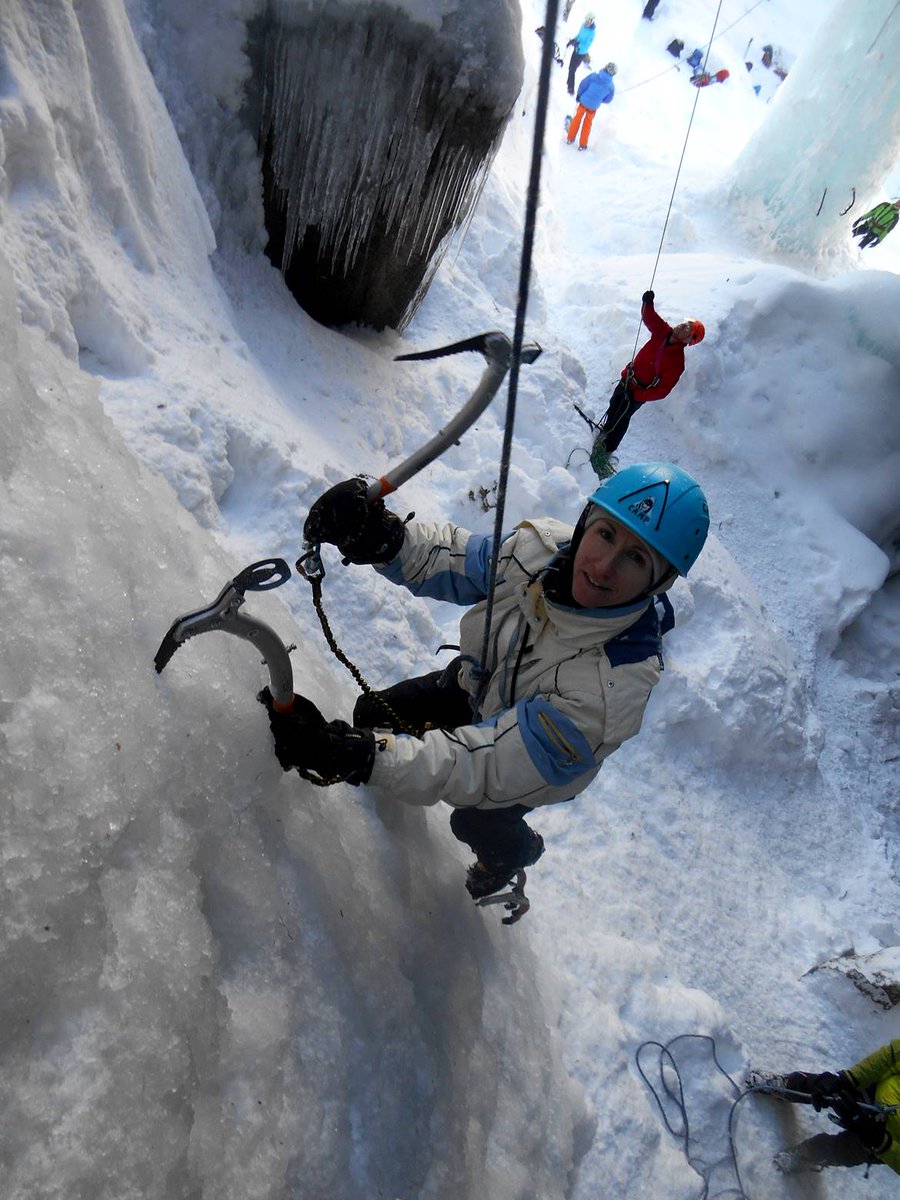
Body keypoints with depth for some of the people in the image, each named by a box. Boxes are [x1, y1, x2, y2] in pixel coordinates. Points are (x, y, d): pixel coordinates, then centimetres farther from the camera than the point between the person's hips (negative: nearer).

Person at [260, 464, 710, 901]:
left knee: (477, 822, 18)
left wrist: (357, 757, -55)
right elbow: (451, 559, -16)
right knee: (374, 714, 7)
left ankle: (515, 853, 58)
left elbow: (492, 764, -45)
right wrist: (381, 538, -38)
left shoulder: (617, 687, -46)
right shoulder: (544, 545, -32)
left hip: (541, 758, -4)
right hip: (478, 685, 4)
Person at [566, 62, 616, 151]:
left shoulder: (594, 76, -17)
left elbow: (583, 84, -11)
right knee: (587, 124, 20)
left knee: (577, 118, 22)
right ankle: (582, 145, 28)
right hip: (594, 106, 0)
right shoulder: (611, 86, -12)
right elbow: (608, 100, -1)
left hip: (584, 101, 0)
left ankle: (570, 138, 33)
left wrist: (579, 95, 6)